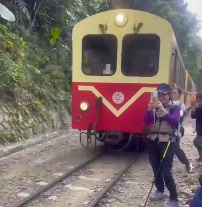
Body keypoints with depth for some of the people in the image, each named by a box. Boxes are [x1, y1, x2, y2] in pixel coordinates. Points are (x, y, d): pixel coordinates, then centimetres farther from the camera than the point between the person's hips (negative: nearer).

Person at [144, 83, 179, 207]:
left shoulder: (175, 108, 0)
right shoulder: (155, 108, 9)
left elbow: (174, 121, -18)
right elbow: (146, 122, -1)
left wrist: (162, 109, -25)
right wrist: (150, 110, -16)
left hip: (167, 142, -4)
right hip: (153, 141, 5)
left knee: (166, 171, -9)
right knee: (156, 169, 13)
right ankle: (160, 192, 32)